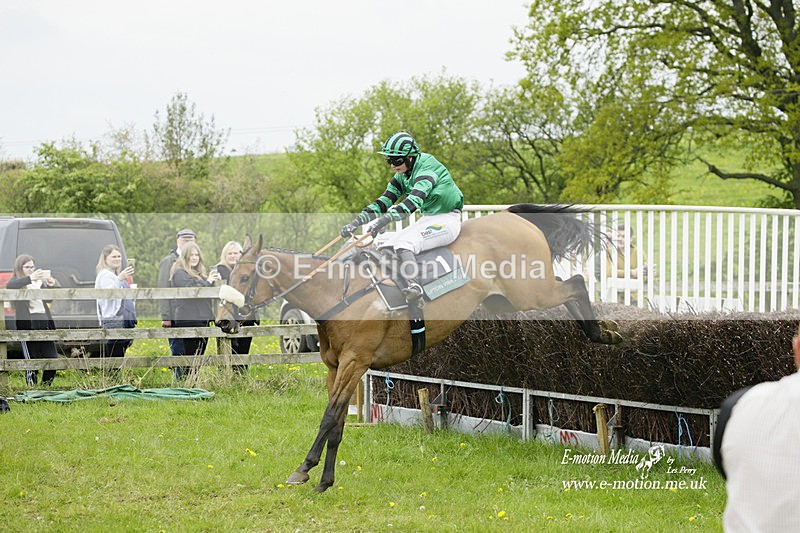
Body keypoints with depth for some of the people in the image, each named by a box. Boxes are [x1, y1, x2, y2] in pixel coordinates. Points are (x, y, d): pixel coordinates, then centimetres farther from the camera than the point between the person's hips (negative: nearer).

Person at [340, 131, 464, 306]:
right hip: (426, 220, 10)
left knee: (403, 245, -32)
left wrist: (384, 220, -46)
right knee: (385, 249, -1)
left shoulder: (427, 167, -21)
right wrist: (356, 222, -10)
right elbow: (383, 202, 4)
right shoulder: (402, 177, 8)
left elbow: (414, 200, -35)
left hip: (447, 220, -10)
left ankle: (414, 287, -43)